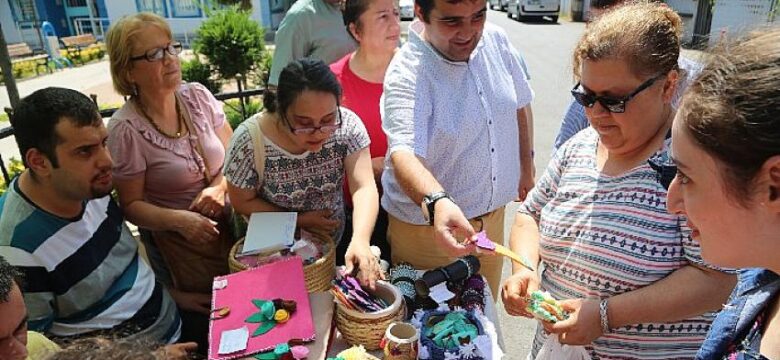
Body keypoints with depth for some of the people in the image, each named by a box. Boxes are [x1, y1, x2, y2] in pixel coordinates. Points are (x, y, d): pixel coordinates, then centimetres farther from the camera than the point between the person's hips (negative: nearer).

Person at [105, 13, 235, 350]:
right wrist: (178, 219, -28)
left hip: (227, 222, 4)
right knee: (206, 325, 12)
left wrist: (221, 187, -16)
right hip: (176, 239, -4)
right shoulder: (125, 129, -19)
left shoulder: (198, 96, -7)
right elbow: (131, 205, -11)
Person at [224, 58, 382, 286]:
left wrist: (360, 240, -47)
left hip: (333, 244, 3)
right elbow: (242, 202, -15)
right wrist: (300, 221, -23)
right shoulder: (249, 141, -28)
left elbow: (364, 187, -30)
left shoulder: (347, 124, -24)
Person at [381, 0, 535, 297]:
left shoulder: (496, 41, -5)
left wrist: (527, 168, 14)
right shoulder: (406, 74, -24)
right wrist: (437, 203, -56)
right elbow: (403, 152, -38)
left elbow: (519, 104, 11)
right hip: (428, 225, -5)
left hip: (492, 218, 5)